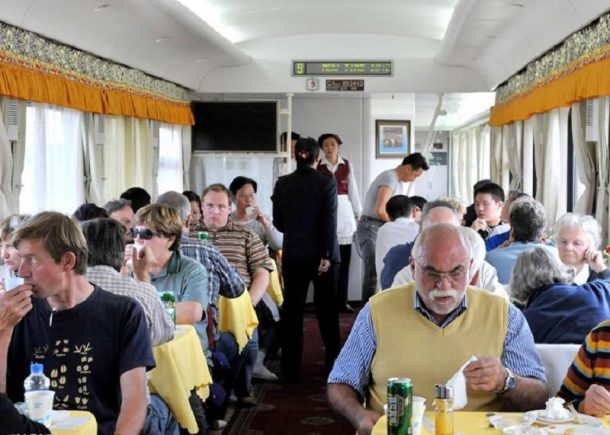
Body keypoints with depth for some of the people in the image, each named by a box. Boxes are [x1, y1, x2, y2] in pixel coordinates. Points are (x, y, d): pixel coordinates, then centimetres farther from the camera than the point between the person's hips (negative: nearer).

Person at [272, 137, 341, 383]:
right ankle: (333, 363, 20)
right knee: (327, 310, 12)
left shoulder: (282, 184, -1)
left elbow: (278, 222, 6)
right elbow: (330, 221, -14)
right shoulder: (327, 182, -8)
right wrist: (327, 255, -13)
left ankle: (291, 370, 6)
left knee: (292, 310, 7)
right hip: (321, 254, -1)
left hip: (293, 255, 1)